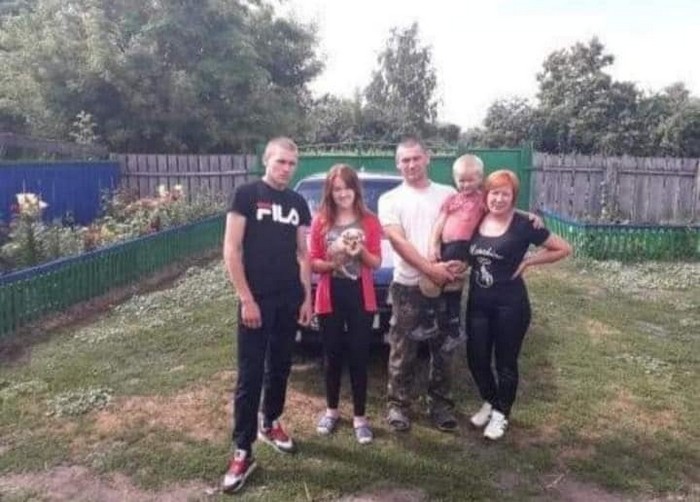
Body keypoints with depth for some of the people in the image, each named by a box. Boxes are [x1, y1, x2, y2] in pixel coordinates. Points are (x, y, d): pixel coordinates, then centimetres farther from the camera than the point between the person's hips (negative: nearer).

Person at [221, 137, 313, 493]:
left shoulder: (298, 203, 10)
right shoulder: (246, 195, -6)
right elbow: (231, 250, -10)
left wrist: (307, 297, 7)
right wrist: (246, 299, -15)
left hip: (290, 300, 5)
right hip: (257, 300, -5)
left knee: (280, 367, 15)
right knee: (250, 375, -2)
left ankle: (270, 423, 36)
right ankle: (242, 452, 8)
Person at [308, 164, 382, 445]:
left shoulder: (369, 221, 1)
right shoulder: (320, 222, 1)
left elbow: (376, 263, 1)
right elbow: (312, 263, 1)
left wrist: (361, 252, -18)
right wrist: (332, 262, -19)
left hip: (361, 297, 0)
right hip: (330, 297, 0)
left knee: (359, 357, 5)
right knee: (333, 356, 11)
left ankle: (359, 417, 19)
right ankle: (331, 410, 30)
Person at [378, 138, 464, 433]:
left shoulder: (448, 194, 8)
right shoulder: (390, 199, 2)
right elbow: (397, 241, -9)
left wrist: (461, 262, -15)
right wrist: (430, 269, -19)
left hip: (445, 285, 2)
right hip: (408, 286, -2)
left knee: (443, 349, 11)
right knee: (402, 351, 5)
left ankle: (439, 402, 26)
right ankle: (398, 404, 20)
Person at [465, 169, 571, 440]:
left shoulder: (523, 225, -11)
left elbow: (564, 248, -4)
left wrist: (528, 261, -9)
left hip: (510, 304, -4)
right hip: (477, 302, 4)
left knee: (505, 361, 9)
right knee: (476, 358, 10)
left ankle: (501, 413, 30)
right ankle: (489, 402, 38)